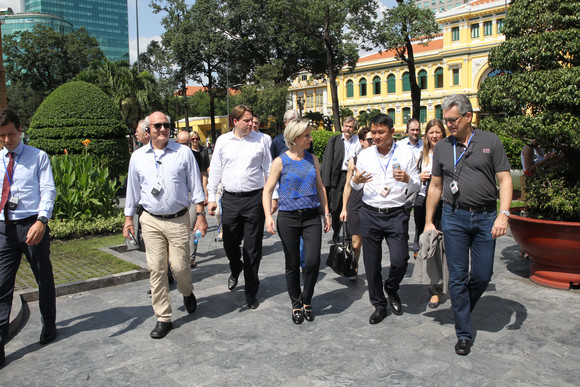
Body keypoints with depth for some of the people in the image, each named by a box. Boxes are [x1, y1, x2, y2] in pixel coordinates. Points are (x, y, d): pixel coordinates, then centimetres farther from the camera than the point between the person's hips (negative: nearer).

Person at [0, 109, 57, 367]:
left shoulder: (38, 157, 0)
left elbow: (48, 191, -8)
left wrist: (41, 220, -24)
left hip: (33, 226, -3)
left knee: (44, 279, 11)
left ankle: (49, 326, 31)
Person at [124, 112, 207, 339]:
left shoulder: (183, 152, 2)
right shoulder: (138, 157, 8)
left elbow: (195, 186, 4)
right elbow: (132, 190, 16)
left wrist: (200, 214, -1)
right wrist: (128, 218, 14)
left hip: (178, 220, -2)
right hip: (151, 221, 2)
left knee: (180, 266, -2)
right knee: (156, 269, 1)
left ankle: (187, 293, 34)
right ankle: (163, 319, 14)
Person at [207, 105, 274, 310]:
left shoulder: (260, 140, 3)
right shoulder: (222, 141, 7)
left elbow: (269, 169, 6)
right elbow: (215, 170, 10)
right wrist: (211, 198, 7)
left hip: (254, 199, -2)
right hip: (230, 199, 2)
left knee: (253, 247, 2)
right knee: (229, 243, 11)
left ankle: (251, 291, 15)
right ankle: (235, 270, 45)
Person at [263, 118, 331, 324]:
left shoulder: (312, 158, 7)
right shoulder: (280, 161, -4)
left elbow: (320, 187, 15)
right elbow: (267, 191, -3)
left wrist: (326, 214, 12)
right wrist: (268, 216, -17)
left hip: (312, 216, 2)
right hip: (288, 217, -2)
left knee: (313, 261, -8)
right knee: (292, 264, 7)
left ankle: (306, 301, 17)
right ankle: (296, 305, 26)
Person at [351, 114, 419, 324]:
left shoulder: (405, 155, 2)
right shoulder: (364, 155, 5)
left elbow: (416, 186, 6)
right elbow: (354, 186, 13)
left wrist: (408, 179, -17)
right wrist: (356, 180, -11)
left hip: (396, 214, -1)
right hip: (370, 214, 2)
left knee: (400, 260, -8)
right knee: (372, 263, 6)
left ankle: (391, 290, 25)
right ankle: (379, 305, 24)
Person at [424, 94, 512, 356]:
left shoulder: (490, 142, 2)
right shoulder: (442, 147, 6)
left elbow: (504, 179, 0)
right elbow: (435, 186, 10)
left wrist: (503, 213, -13)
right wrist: (429, 221, 8)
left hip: (486, 217, 0)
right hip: (454, 218, 1)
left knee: (483, 275, 4)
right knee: (457, 277, 1)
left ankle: (463, 310, 33)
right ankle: (463, 333, 13)